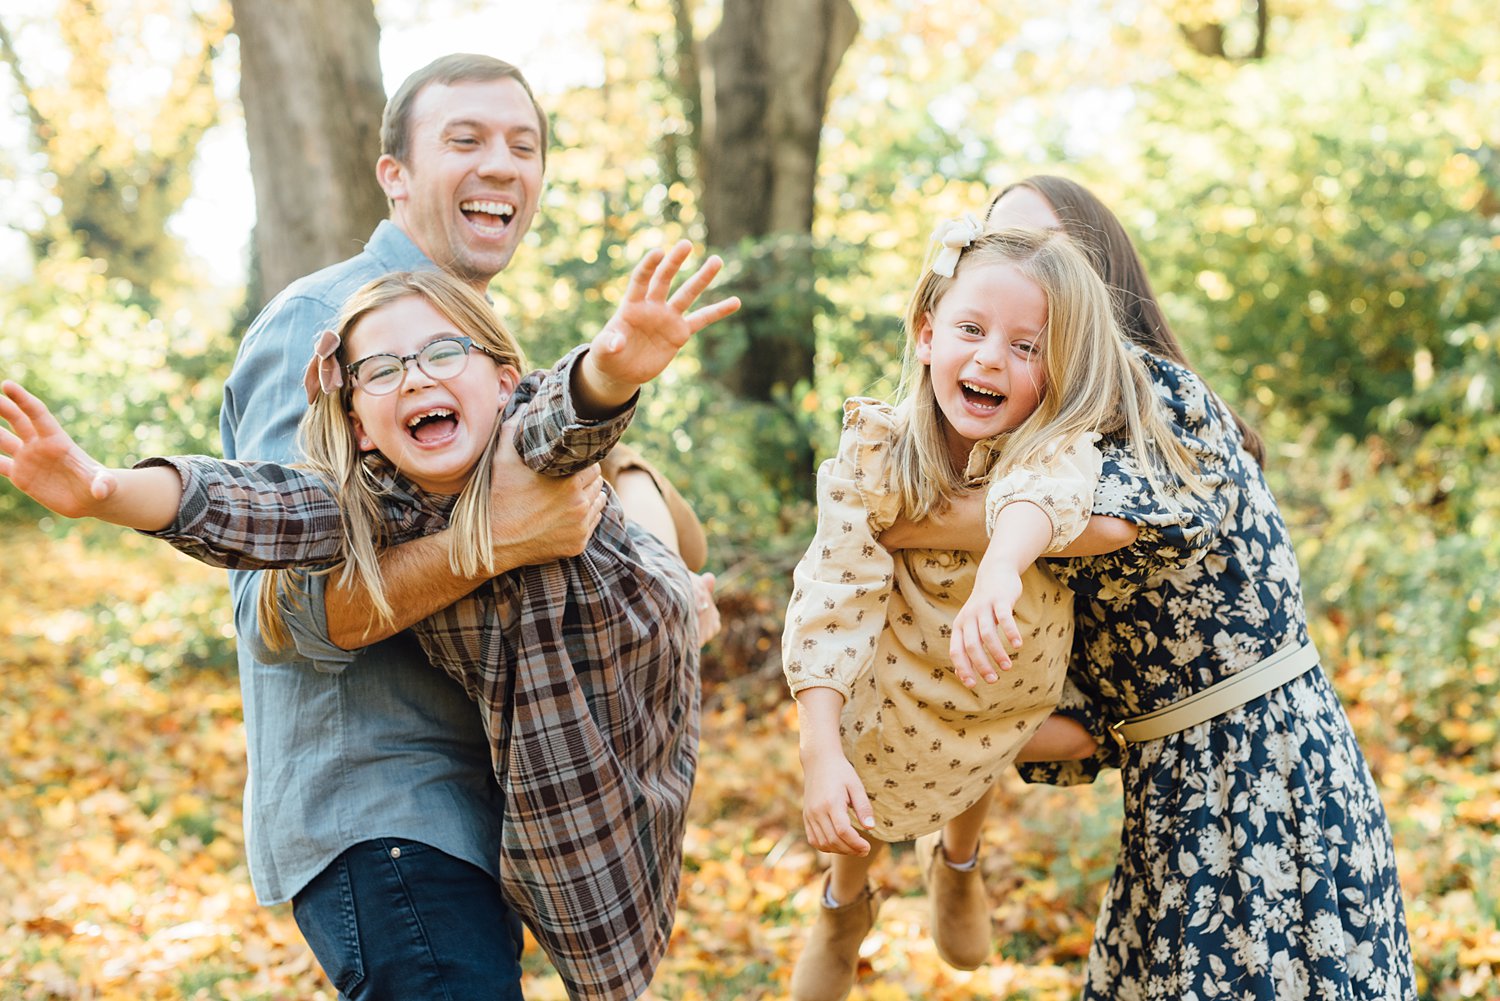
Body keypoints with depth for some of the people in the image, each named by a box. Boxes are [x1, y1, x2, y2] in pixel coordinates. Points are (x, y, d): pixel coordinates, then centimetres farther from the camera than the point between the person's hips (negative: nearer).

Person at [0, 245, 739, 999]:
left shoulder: (532, 439, -33)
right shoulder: (373, 506, -25)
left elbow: (567, 419, -56)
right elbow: (246, 508, -40)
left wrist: (614, 371, -82)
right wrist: (105, 493, -60)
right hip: (525, 732, 2)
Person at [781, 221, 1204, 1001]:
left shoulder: (1056, 445, -31)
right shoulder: (875, 453, -28)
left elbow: (1045, 486, -55)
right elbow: (833, 603, -28)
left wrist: (999, 570, -77)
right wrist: (821, 753, -36)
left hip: (1007, 694, 0)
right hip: (894, 685, 0)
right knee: (860, 811, 15)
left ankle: (956, 860, 60)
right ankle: (844, 905, 52)